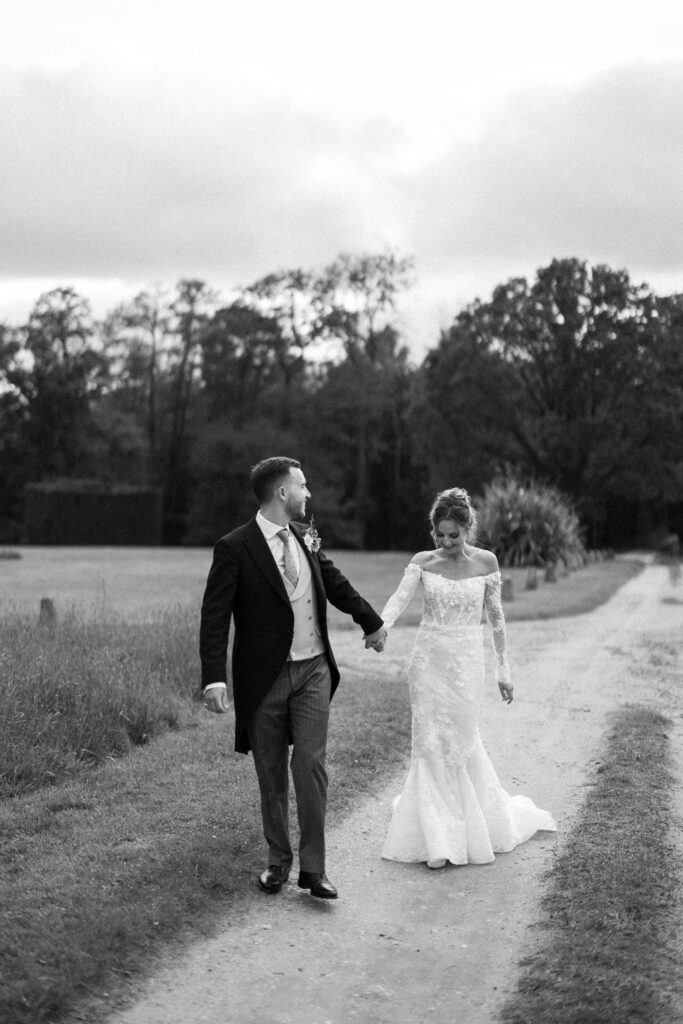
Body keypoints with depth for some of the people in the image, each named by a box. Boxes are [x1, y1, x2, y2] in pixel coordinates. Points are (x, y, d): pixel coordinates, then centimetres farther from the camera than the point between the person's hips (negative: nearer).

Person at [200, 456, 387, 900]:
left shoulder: (307, 540, 7)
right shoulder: (234, 548, -10)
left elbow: (337, 585, 24)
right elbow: (215, 618, -14)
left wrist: (372, 622, 37)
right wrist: (214, 679, -24)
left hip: (313, 671, 3)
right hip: (265, 676, -3)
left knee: (311, 764, -6)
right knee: (272, 774, 8)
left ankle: (313, 867, 0)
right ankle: (278, 860, 25)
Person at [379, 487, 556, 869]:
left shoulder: (485, 562, -2)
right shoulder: (423, 562, -1)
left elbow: (496, 618, 3)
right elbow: (400, 597, -16)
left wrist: (504, 669, 3)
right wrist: (380, 626, -36)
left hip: (467, 664, -1)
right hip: (429, 661, 1)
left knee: (459, 742, 5)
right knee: (430, 745, 0)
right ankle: (439, 839, 9)